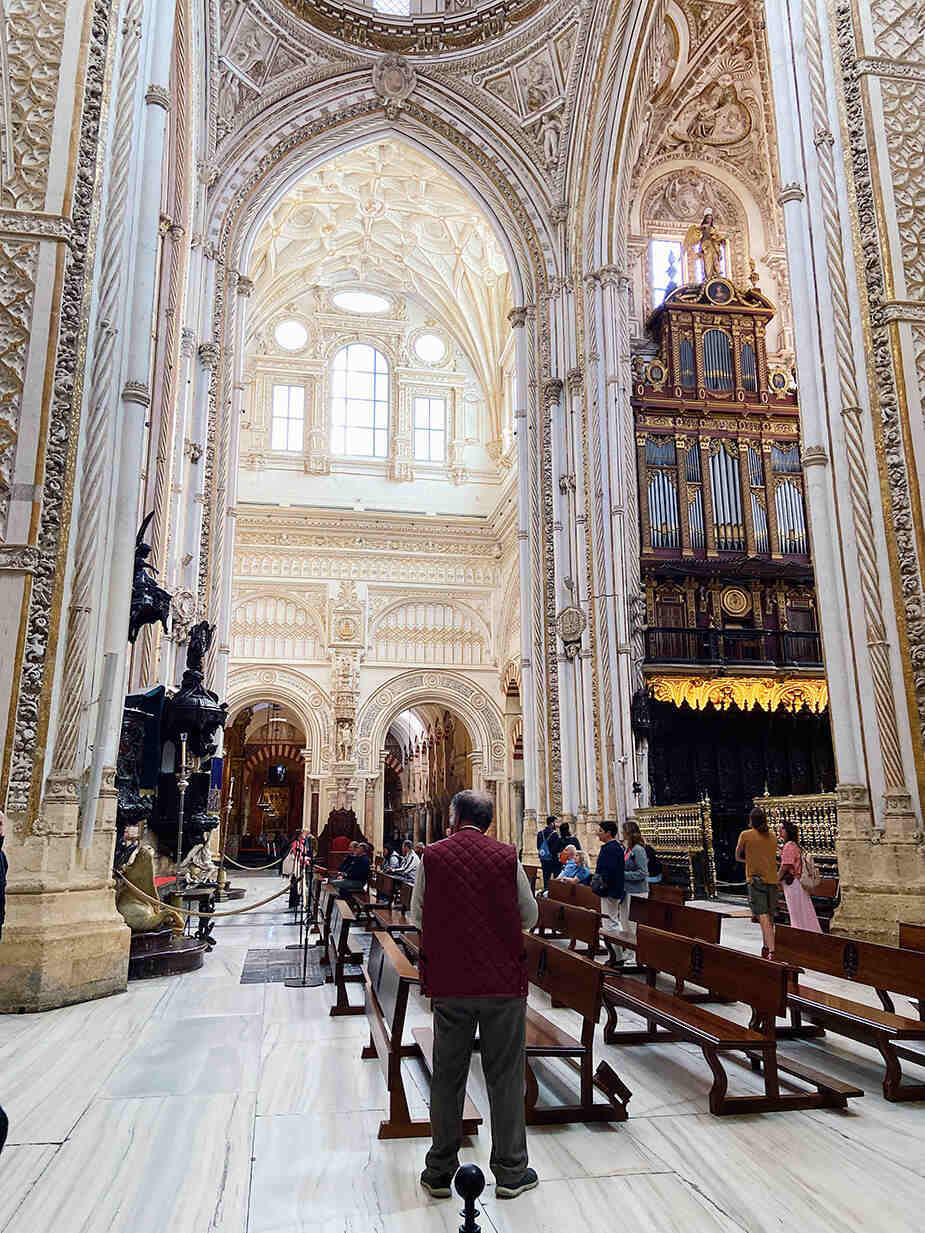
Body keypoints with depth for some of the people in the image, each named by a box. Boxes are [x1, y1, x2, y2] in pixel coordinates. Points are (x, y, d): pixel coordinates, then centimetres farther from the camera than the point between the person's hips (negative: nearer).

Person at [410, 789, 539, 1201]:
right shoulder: (506, 857, -6)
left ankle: (440, 1172, 24)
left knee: (447, 1077, 13)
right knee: (505, 1077, 11)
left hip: (449, 982, 1)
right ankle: (510, 1173, 21)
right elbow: (530, 917, 4)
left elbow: (417, 915, 5)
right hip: (503, 982, 0)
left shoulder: (433, 856, -6)